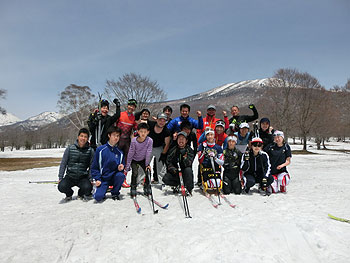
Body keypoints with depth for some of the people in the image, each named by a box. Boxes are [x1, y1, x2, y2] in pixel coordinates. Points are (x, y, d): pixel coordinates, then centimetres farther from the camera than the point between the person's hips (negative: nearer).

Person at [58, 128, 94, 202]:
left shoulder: (90, 150, -3)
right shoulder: (70, 148, -2)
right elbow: (63, 163, 3)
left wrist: (91, 179, -6)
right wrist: (60, 178, -1)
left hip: (83, 177, -1)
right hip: (70, 176, 1)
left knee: (88, 187, -29)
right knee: (61, 186, -27)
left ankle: (81, 194, 12)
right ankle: (69, 194, 12)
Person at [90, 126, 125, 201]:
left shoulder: (120, 152, 3)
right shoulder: (100, 150, -5)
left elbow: (122, 167, 11)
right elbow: (94, 167, 0)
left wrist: (120, 168, -12)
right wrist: (97, 179, -10)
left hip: (114, 178, 3)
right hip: (103, 179, -2)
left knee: (120, 175, -32)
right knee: (98, 197, -25)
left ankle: (115, 193, -3)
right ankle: (103, 190, 13)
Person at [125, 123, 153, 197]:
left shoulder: (150, 140, -25)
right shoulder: (134, 141, -25)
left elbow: (148, 153, -16)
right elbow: (130, 153, -15)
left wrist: (147, 164, -11)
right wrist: (127, 166, -11)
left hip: (143, 159, 1)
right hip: (134, 160, -1)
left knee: (147, 171, -10)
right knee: (135, 172, -18)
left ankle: (147, 187, 12)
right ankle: (133, 188, 2)